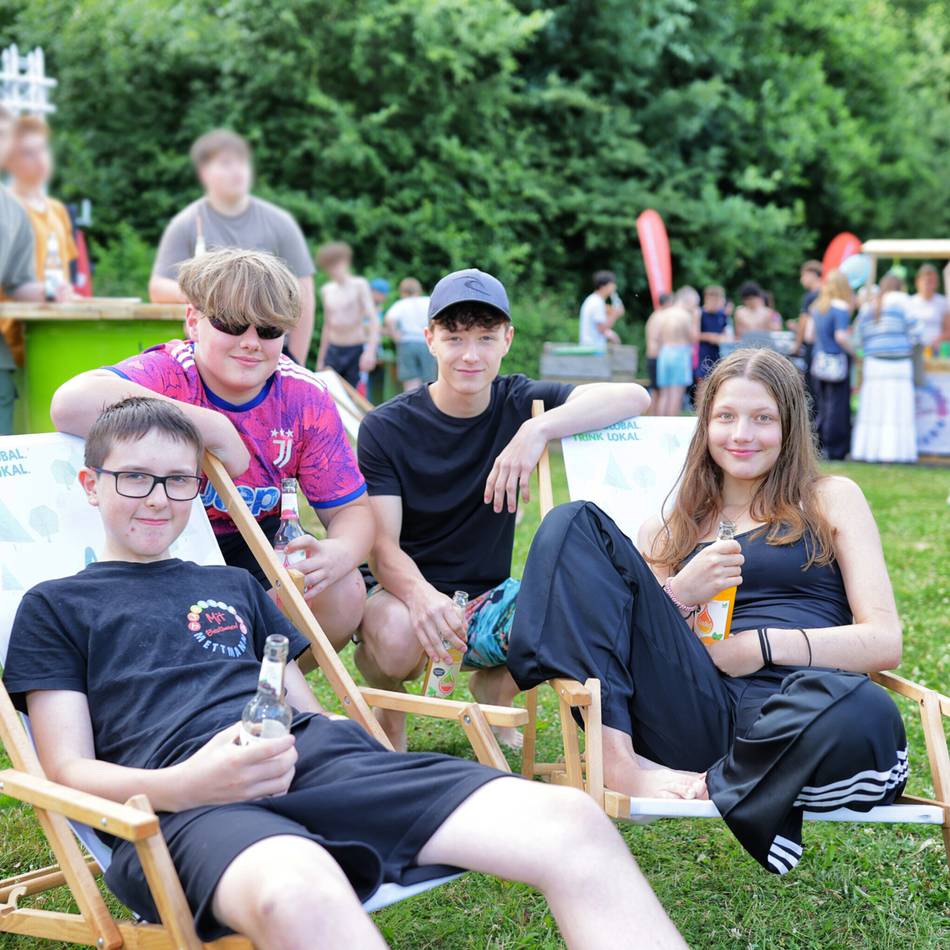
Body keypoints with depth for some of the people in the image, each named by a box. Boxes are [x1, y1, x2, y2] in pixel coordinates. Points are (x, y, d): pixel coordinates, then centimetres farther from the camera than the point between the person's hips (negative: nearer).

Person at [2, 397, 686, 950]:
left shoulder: (235, 587, 33)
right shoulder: (55, 607, 19)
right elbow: (70, 770, 7)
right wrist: (178, 786, -15)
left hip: (321, 758, 5)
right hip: (183, 799, -4)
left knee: (572, 825, -22)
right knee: (298, 891, -46)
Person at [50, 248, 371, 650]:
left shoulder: (306, 400, -11)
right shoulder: (166, 373, -24)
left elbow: (351, 509, -7)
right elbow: (72, 403, -47)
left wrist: (339, 555, -34)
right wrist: (215, 431, -42)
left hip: (251, 554, 3)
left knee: (342, 593, -20)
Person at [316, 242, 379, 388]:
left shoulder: (359, 285, -4)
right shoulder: (326, 290, 12)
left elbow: (373, 319, -13)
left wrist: (370, 351, -27)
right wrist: (321, 358, 20)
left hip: (356, 350, -4)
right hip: (333, 350, 4)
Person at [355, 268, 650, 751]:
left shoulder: (519, 404, -2)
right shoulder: (385, 428, -7)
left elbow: (633, 398, -18)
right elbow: (382, 545, -16)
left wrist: (538, 430, -34)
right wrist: (420, 594, -39)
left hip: (487, 598, 3)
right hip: (407, 590, -2)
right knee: (396, 637, -37)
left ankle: (492, 689, 7)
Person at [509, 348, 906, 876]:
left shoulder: (832, 500, 19)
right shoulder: (669, 529, 25)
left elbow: (886, 643, 8)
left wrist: (765, 644, -6)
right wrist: (679, 595, -3)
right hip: (696, 711, 2)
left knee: (864, 712, -42)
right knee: (577, 526, -10)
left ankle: (709, 789, -13)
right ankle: (616, 757, -26)